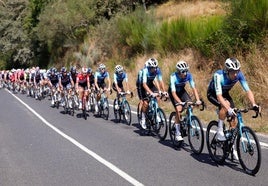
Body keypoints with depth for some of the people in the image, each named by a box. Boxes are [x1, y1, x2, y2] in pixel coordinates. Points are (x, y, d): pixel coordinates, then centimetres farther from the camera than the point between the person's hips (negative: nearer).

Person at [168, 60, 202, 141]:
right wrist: (180, 102, -51)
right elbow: (173, 92, -38)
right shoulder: (173, 77, -33)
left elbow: (193, 88, -22)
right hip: (173, 92, -4)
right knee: (179, 109, -22)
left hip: (182, 91, 4)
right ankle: (178, 134, -15)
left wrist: (198, 100, -35)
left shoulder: (189, 75, -23)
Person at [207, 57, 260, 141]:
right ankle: (219, 131, -19)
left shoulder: (239, 75, -26)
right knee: (226, 105, -33)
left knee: (233, 115, -10)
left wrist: (254, 104, -41)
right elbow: (219, 96, -45)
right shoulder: (218, 76, -38)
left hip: (225, 93, 5)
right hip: (213, 94, -5)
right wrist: (229, 109, -57)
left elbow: (248, 90, -25)